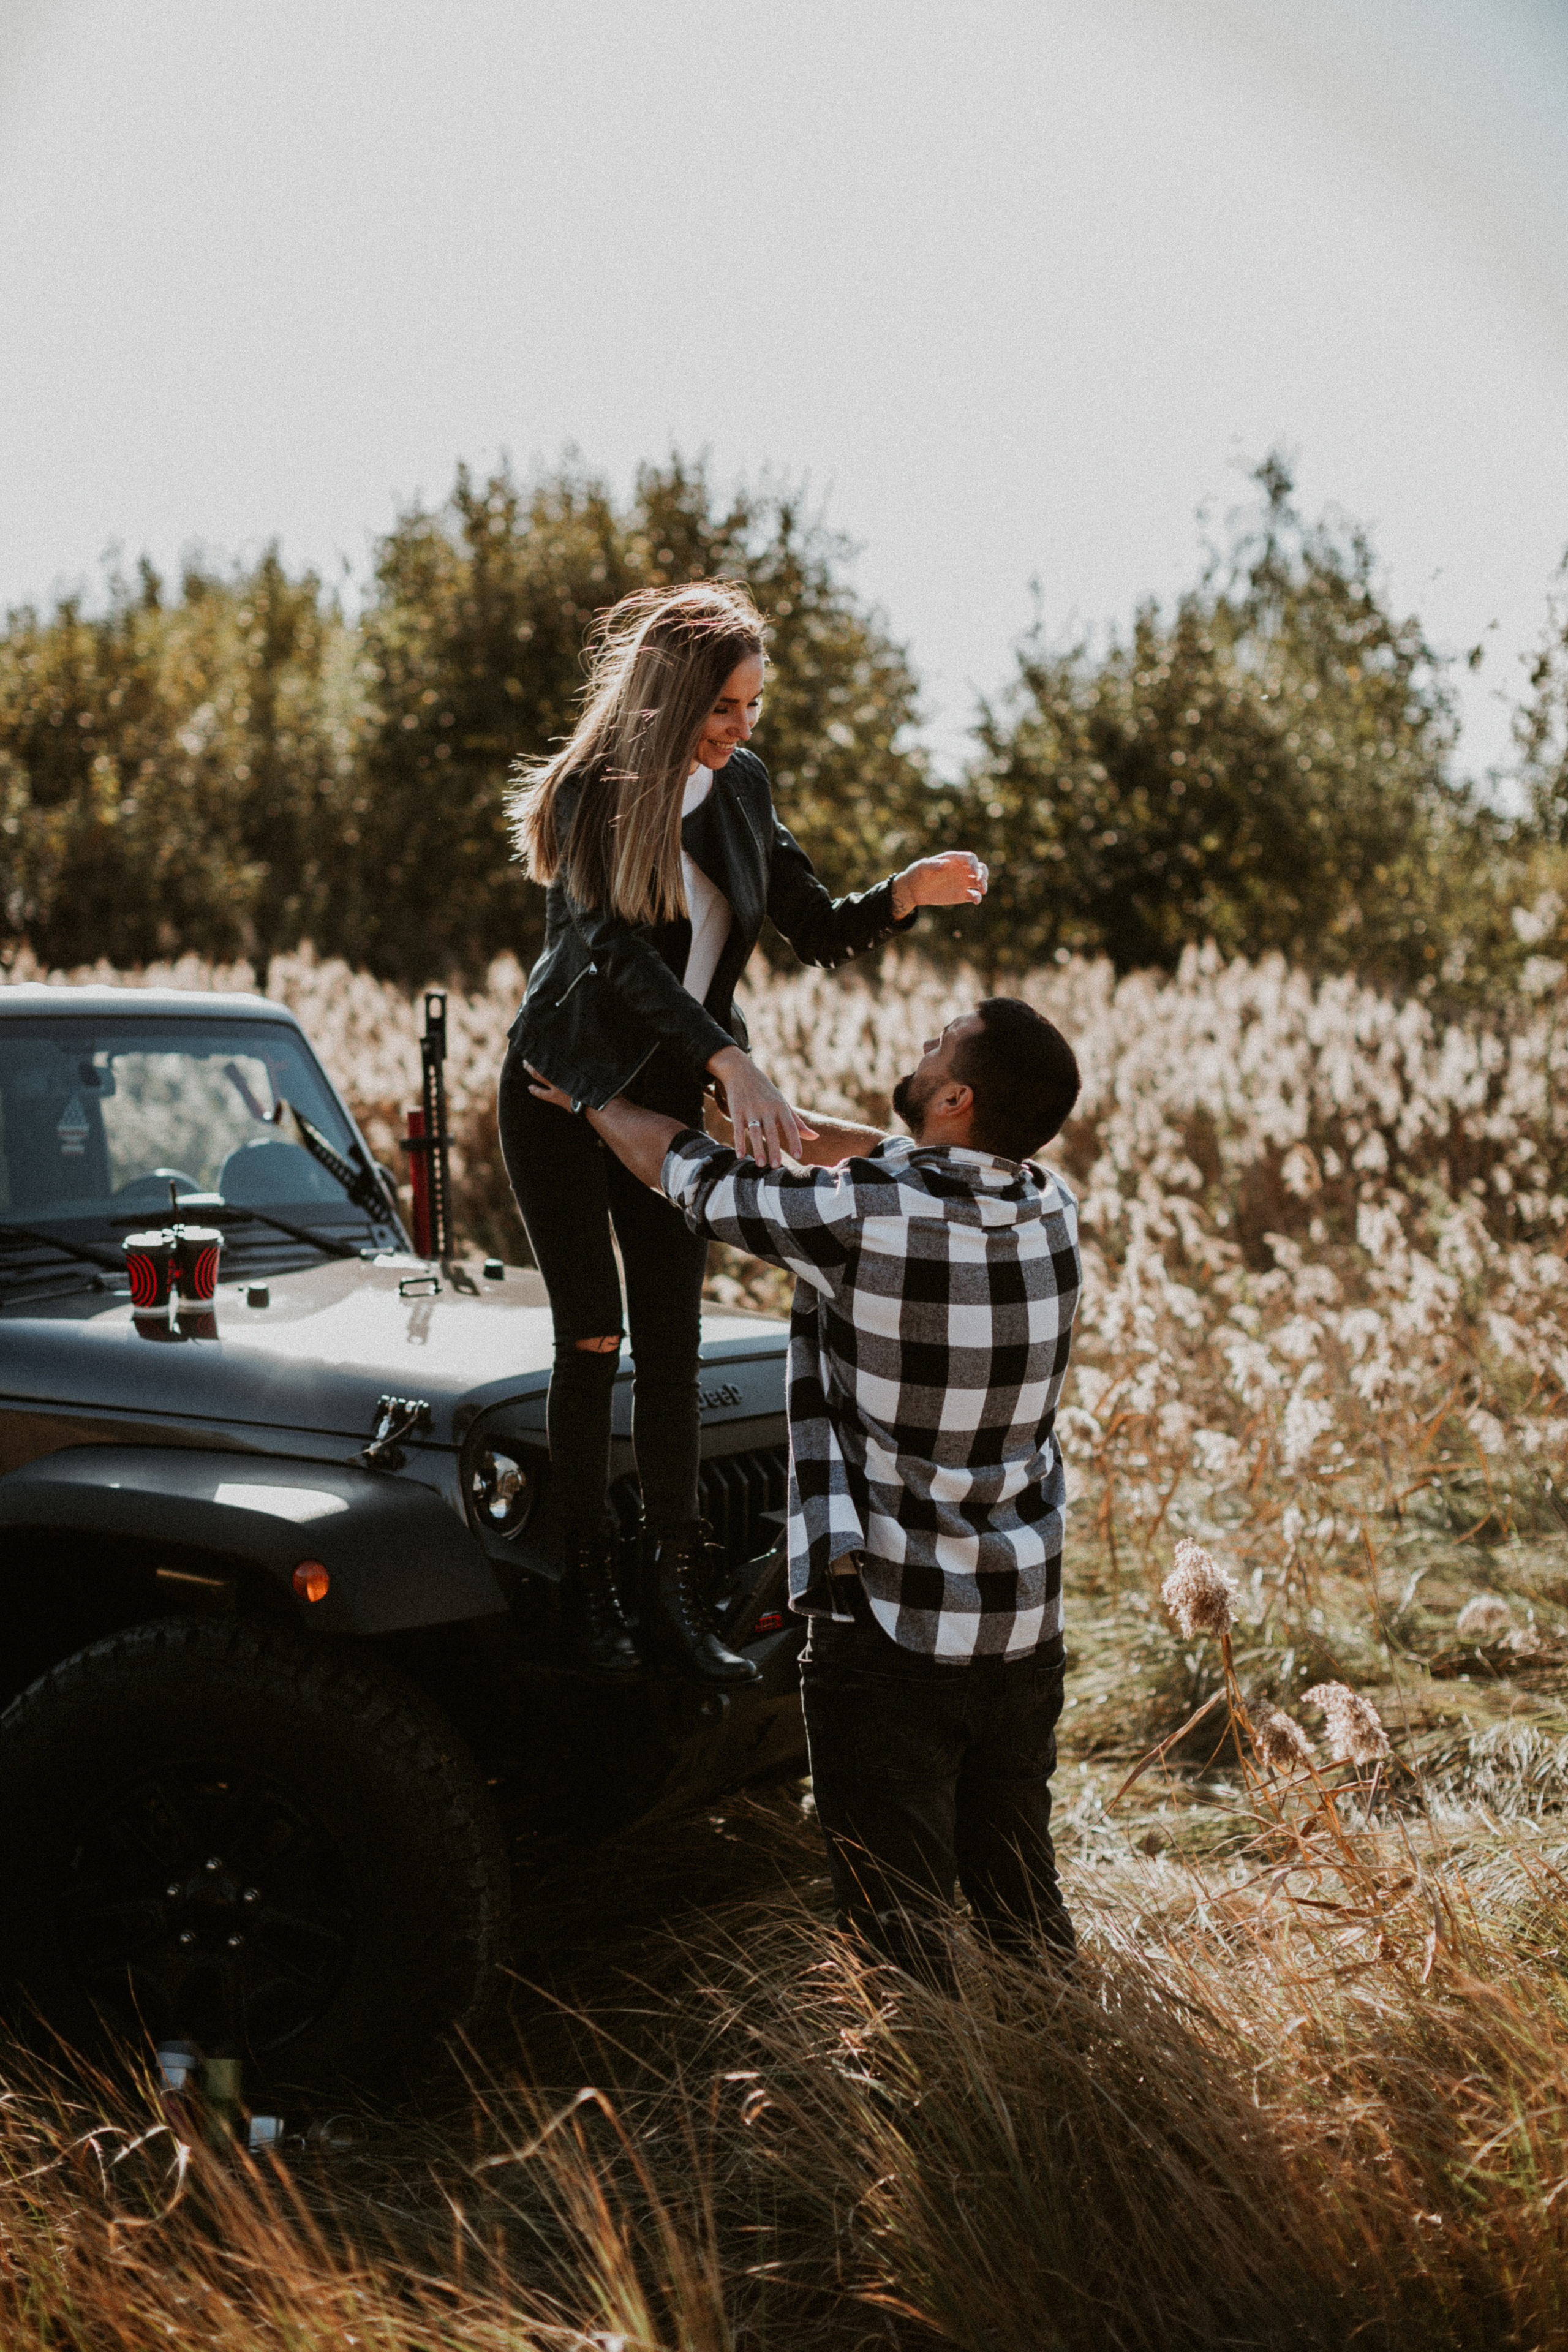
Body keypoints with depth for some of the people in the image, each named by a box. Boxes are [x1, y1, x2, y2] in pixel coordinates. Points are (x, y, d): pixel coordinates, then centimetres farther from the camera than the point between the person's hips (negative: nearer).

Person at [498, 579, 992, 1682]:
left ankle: (678, 1590, 6)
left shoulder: (742, 786, 0)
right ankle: (588, 1579, 10)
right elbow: (620, 953, -31)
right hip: (564, 1095, -4)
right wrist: (733, 1062, -42)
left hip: (670, 1099, 4)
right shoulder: (589, 793, -18)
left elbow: (820, 931, 4)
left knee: (673, 1343, 1)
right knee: (592, 1340, -3)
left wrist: (907, 895, -17)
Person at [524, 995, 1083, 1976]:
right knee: (1023, 1902, 20)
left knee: (897, 1931, 5)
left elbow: (685, 1170, -3)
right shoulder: (1051, 1210, -4)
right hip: (1026, 1627, 6)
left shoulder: (854, 1217, -21)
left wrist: (589, 1093, 16)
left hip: (889, 1628, -6)